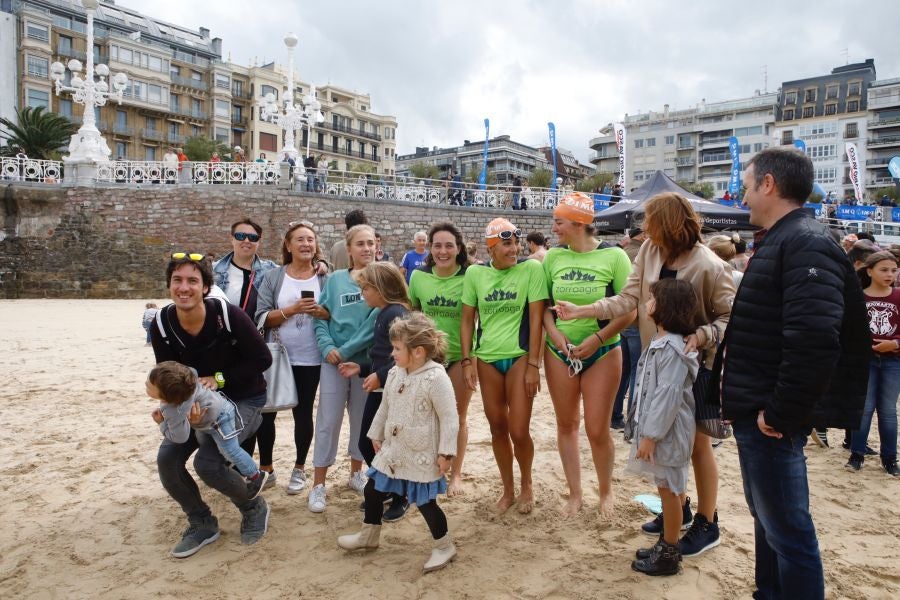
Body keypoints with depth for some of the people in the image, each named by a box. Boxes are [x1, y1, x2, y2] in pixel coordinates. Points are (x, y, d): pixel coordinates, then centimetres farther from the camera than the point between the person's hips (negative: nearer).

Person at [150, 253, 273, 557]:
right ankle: (202, 525, 15)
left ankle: (254, 508, 10)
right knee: (167, 458, -10)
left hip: (243, 399, -5)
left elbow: (262, 359, -16)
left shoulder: (228, 315, -25)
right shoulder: (161, 325, -12)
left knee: (207, 461, -21)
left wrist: (219, 379, -20)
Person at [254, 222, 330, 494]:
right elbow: (261, 318, -8)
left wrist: (321, 312, -21)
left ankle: (299, 469, 28)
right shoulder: (272, 278, -1)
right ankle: (266, 468, 28)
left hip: (309, 359, 0)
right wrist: (291, 310, -22)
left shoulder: (325, 279, 0)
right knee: (265, 412, 8)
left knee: (303, 413, 10)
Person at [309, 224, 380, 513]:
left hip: (367, 360, 0)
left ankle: (356, 473, 32)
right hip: (333, 361, 0)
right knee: (328, 421, 3)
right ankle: (318, 485, 14)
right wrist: (327, 347, -14)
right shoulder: (335, 279, 4)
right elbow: (321, 317, 2)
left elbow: (377, 321, -11)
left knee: (362, 419, 13)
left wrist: (346, 350, -14)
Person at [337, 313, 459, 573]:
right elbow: (385, 407, 15)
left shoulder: (436, 378, -22)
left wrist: (445, 452, -19)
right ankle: (369, 534, 40)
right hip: (393, 450, 8)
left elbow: (448, 418, -20)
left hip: (421, 456, -8)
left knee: (425, 502, 2)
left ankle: (444, 546, 24)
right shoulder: (395, 374, 1)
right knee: (372, 490, 17)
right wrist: (376, 434, 20)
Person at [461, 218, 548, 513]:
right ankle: (508, 489, 31)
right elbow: (467, 320, 7)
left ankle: (526, 484, 26)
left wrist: (533, 364, -10)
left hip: (520, 356, -3)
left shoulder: (531, 268, -7)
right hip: (487, 358, 3)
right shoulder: (474, 273, 1)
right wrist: (467, 360, 0)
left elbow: (536, 319, -8)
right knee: (497, 428, 11)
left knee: (519, 431, -3)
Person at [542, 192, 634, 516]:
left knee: (597, 430, 2)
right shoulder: (554, 256, 1)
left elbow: (629, 310, -9)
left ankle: (606, 491, 30)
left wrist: (598, 338, -18)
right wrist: (553, 332, -11)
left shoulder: (613, 256, -9)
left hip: (602, 352, -3)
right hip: (559, 352, 3)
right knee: (566, 424, 11)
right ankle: (575, 494, 28)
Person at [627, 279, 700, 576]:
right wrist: (647, 432, 18)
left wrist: (651, 435, -23)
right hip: (657, 428, 10)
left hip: (667, 432, -10)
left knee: (669, 489, 3)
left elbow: (668, 395, -25)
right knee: (667, 488, 19)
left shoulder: (673, 348, -22)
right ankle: (666, 543, 33)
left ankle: (668, 555, 17)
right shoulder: (660, 342, 11)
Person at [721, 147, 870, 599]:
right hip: (755, 413, 10)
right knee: (767, 518, 22)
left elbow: (814, 343, -31)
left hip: (769, 419, -10)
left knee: (788, 531, 3)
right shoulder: (778, 242, 14)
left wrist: (780, 414, -22)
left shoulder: (806, 245, -18)